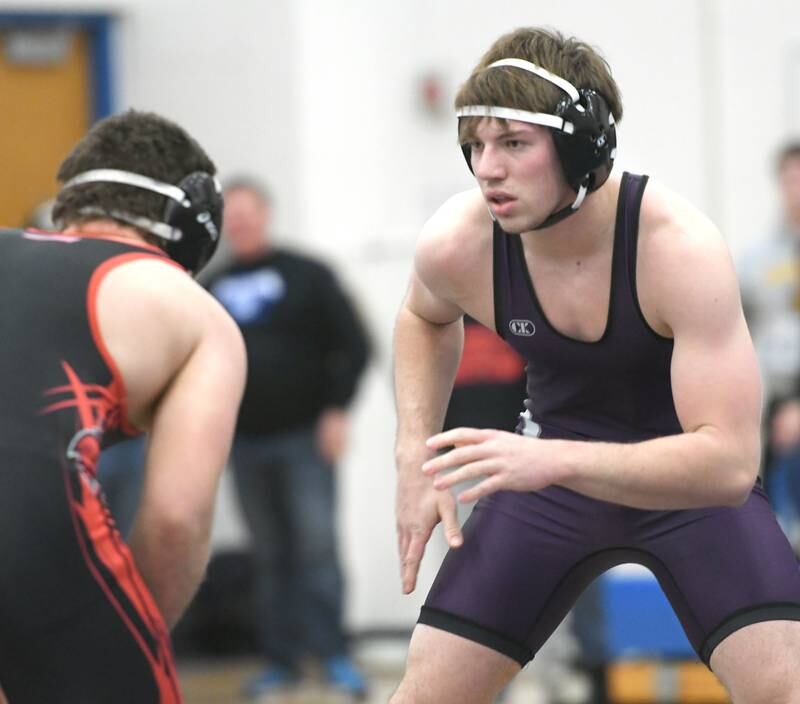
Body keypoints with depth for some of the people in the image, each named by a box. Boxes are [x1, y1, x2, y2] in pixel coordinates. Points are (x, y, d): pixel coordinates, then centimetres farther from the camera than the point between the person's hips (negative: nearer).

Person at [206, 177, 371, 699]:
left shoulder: (306, 276, 0)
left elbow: (354, 346, -3)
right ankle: (282, 659, 10)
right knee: (271, 554, 6)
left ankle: (332, 653, -6)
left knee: (316, 546, -8)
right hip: (246, 442, 4)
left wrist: (337, 410, -11)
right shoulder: (213, 289, 11)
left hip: (305, 438, -4)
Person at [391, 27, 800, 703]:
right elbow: (426, 320, 9)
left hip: (693, 476, -3)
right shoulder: (455, 244, -19)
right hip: (552, 467, 3)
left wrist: (551, 460, -46)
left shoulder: (681, 247, -32)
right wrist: (416, 459, -4)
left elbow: (729, 462, -37)